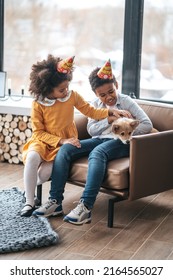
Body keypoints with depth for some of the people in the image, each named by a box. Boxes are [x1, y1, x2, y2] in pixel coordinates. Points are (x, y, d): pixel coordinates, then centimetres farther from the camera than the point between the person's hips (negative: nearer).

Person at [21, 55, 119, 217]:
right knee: (32, 158, -35)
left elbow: (90, 111, 3)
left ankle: (29, 187, 7)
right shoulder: (38, 104, -12)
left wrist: (110, 112, -13)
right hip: (44, 141, 0)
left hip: (65, 142, 0)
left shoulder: (72, 96, -5)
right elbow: (38, 132, -10)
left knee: (46, 173, -28)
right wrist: (61, 141, -21)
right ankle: (29, 202, -20)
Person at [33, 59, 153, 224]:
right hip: (98, 140, 5)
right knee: (65, 149, -19)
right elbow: (91, 130, 4)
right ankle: (55, 201, -23)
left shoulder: (127, 102, 4)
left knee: (97, 153, -39)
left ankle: (86, 207, -47)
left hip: (120, 142, -5)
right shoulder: (95, 105, 16)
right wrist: (109, 119, -9)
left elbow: (147, 125, -4)